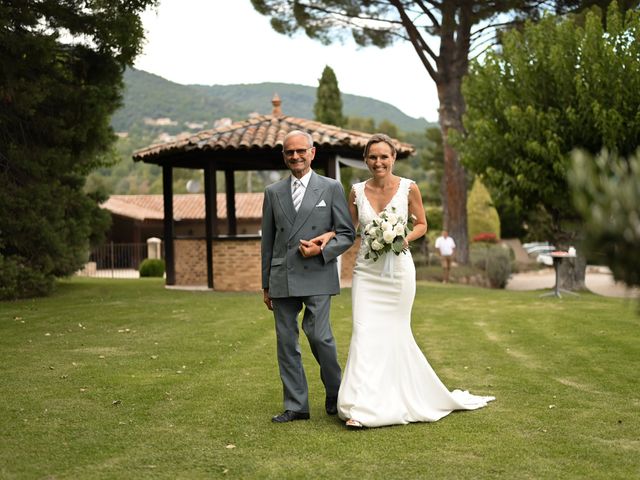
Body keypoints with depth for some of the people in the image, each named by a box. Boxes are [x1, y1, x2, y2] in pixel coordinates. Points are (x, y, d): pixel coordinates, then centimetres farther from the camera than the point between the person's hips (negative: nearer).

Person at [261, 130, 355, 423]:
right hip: (282, 279, 3)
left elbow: (347, 234, 4)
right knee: (286, 342, 4)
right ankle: (296, 406, 13)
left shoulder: (331, 188, 4)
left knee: (319, 336, -11)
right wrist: (266, 285, 13)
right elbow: (267, 241, 14)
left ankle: (335, 394, 13)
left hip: (317, 276, -3)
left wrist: (322, 249, -14)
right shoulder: (273, 192, 12)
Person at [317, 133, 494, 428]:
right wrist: (327, 235, -5)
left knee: (394, 334, 8)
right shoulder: (357, 191, 2)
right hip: (367, 271, 1)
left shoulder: (408, 188, -3)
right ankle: (362, 407, -2)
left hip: (398, 270, -1)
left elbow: (421, 224, 7)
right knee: (365, 334, -6)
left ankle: (395, 400, 23)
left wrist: (406, 238, -13)